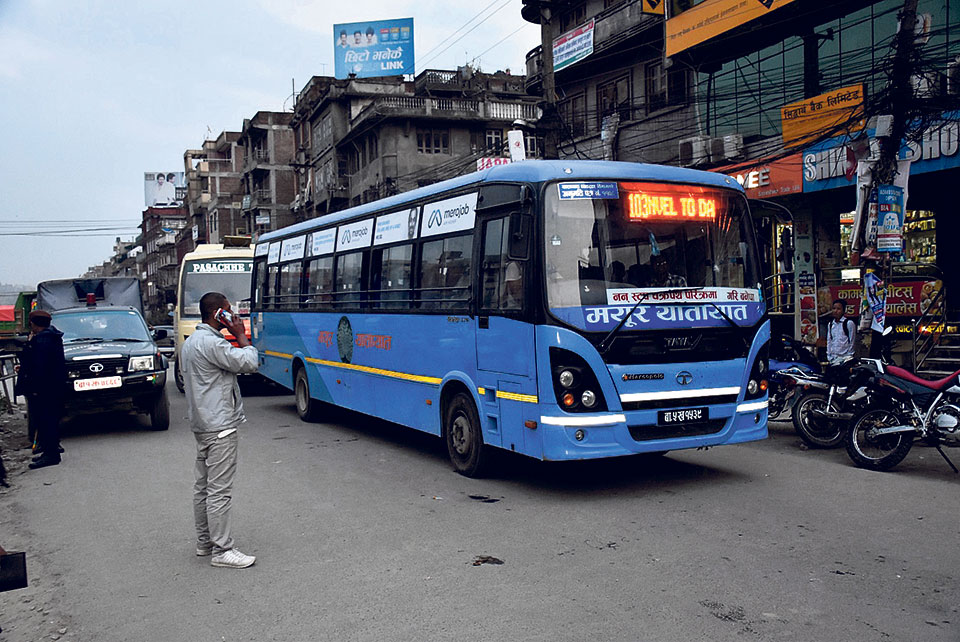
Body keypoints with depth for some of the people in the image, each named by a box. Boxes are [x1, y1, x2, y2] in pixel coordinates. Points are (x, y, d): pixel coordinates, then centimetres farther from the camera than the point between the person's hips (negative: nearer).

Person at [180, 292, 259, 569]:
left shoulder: (191, 341, 15)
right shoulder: (211, 343, -19)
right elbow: (249, 363, -19)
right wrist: (241, 335, -9)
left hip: (202, 424, 11)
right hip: (219, 426, -11)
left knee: (203, 486, 16)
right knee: (220, 490, -7)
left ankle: (205, 541, 25)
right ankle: (222, 550, -2)